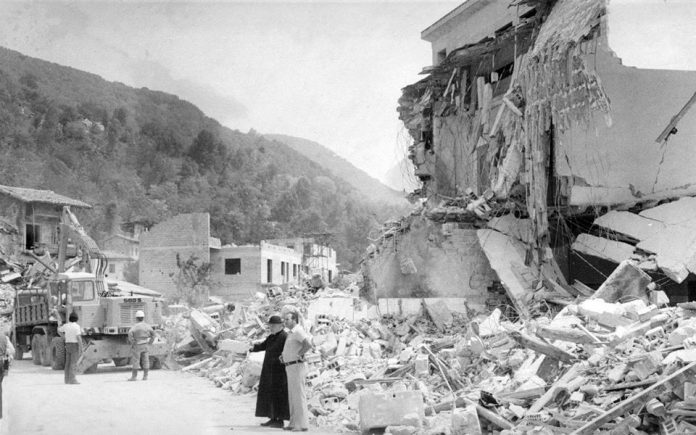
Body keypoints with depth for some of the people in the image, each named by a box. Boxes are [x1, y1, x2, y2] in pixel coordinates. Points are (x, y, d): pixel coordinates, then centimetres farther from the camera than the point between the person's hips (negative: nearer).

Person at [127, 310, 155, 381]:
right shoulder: (147, 326, 5)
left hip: (137, 346, -4)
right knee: (146, 361, 5)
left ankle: (134, 376, 4)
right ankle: (145, 376, 6)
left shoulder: (135, 326, -9)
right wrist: (149, 342, 9)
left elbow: (130, 333, -24)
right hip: (146, 346, 4)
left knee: (135, 361, 1)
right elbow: (153, 334, 5)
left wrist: (132, 342, -14)